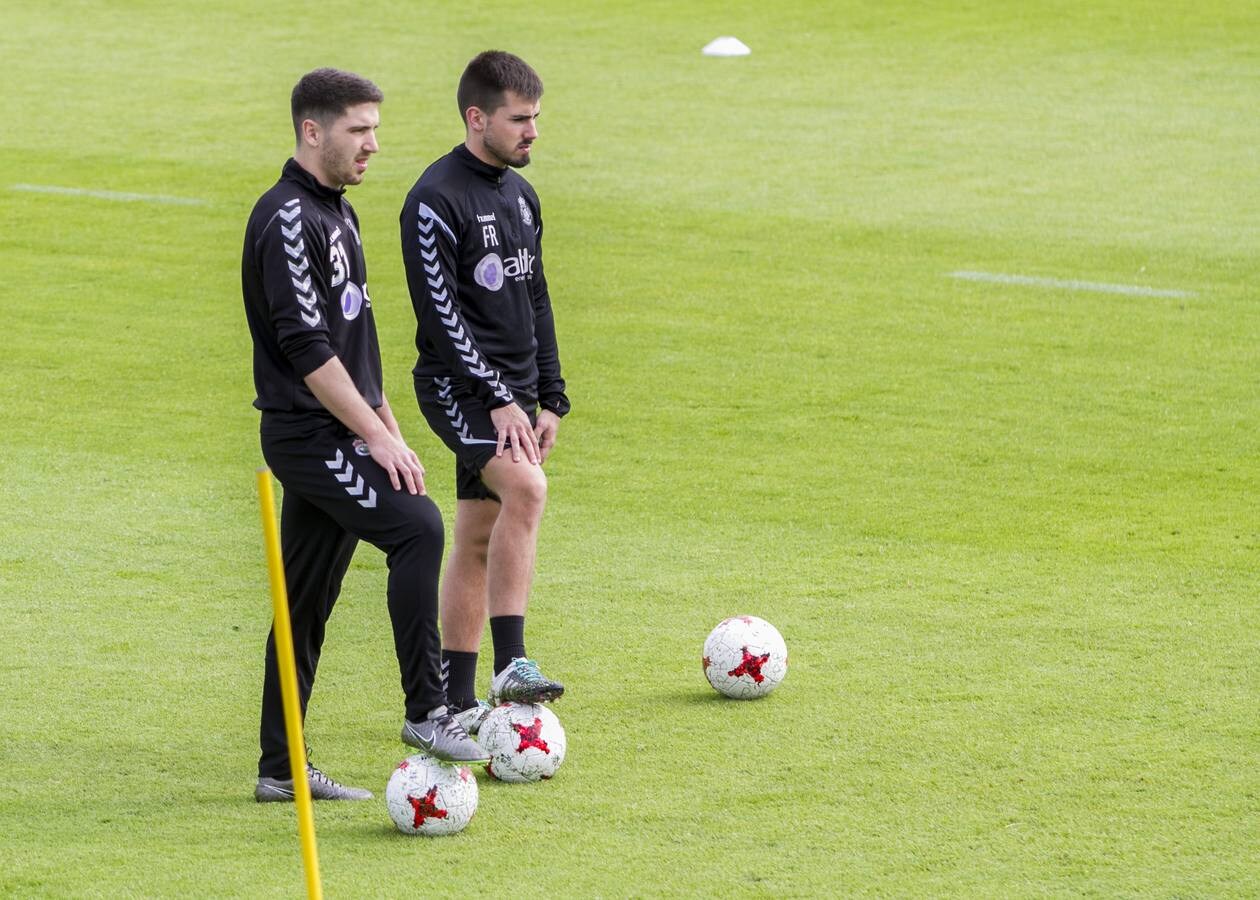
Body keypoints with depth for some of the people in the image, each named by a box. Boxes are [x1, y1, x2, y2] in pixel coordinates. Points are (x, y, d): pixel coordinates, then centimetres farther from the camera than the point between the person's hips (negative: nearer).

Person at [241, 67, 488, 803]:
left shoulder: (336, 213, 17)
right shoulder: (289, 219, -14)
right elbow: (307, 348, -20)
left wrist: (389, 430, 20)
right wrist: (376, 437, -18)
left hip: (337, 438, 10)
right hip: (307, 434, -10)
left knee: (308, 604, 9)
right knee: (417, 523, -23)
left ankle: (281, 768, 13)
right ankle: (426, 709, -20)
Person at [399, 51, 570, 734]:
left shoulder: (520, 196, 14)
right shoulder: (437, 199, -13)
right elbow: (440, 312, -18)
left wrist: (551, 398, 14)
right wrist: (497, 399, -22)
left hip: (513, 393, 8)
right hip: (458, 388, -8)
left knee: (479, 540, 8)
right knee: (526, 488, -29)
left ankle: (455, 703, 12)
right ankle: (510, 665, -32)